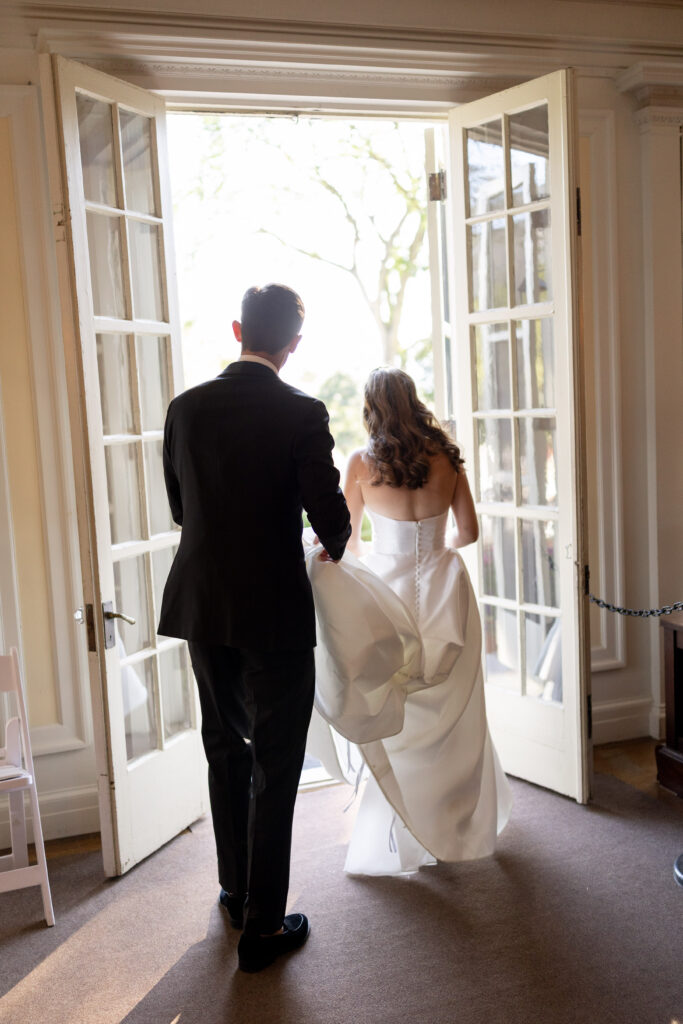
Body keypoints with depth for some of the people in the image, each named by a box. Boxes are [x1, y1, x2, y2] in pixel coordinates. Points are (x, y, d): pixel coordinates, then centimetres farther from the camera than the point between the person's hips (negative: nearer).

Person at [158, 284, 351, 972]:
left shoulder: (186, 408, 1)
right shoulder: (302, 413, -12)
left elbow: (178, 506, 9)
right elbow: (329, 513, -13)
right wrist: (335, 547, 10)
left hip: (201, 604, 5)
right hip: (275, 611, -5)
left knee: (225, 748, 21)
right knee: (275, 766, 7)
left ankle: (235, 889, 38)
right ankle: (262, 926, 16)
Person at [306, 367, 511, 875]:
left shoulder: (362, 463, -7)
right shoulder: (447, 456, -2)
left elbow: (346, 541, 2)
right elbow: (469, 532, 4)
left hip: (389, 589, -2)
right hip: (444, 589, 2)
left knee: (396, 719, 11)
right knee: (451, 713, 16)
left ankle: (404, 835, 22)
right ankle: (458, 823, 32)